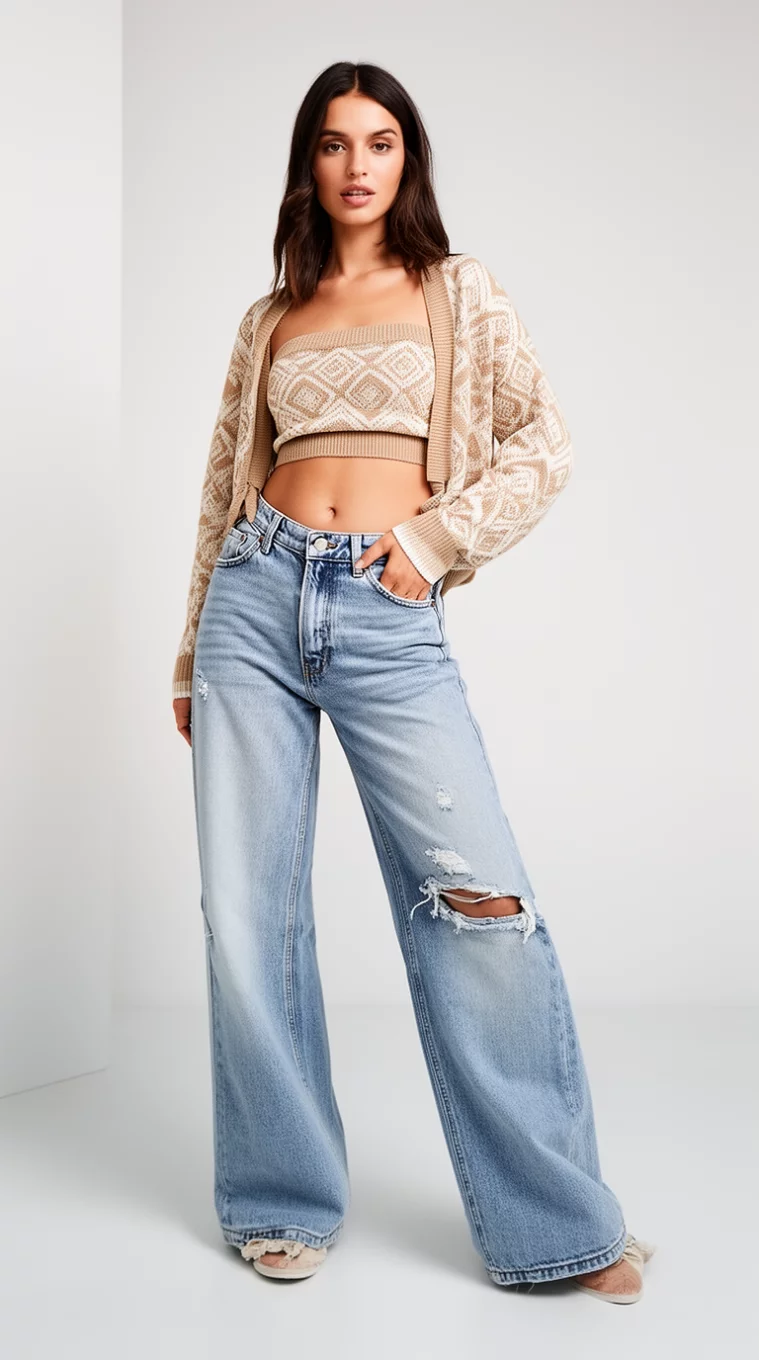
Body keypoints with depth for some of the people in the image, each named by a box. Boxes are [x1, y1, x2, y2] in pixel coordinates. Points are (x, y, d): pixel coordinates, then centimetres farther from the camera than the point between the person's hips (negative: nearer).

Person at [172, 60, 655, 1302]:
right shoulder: (269, 320, 18)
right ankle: (285, 1201, 17)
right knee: (249, 910, 1)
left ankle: (554, 1222, 0)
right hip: (258, 598, 3)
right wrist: (192, 658, 17)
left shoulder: (459, 293, 12)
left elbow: (544, 446, 5)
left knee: (478, 898, -14)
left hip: (389, 619, -3)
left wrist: (433, 541, -6)